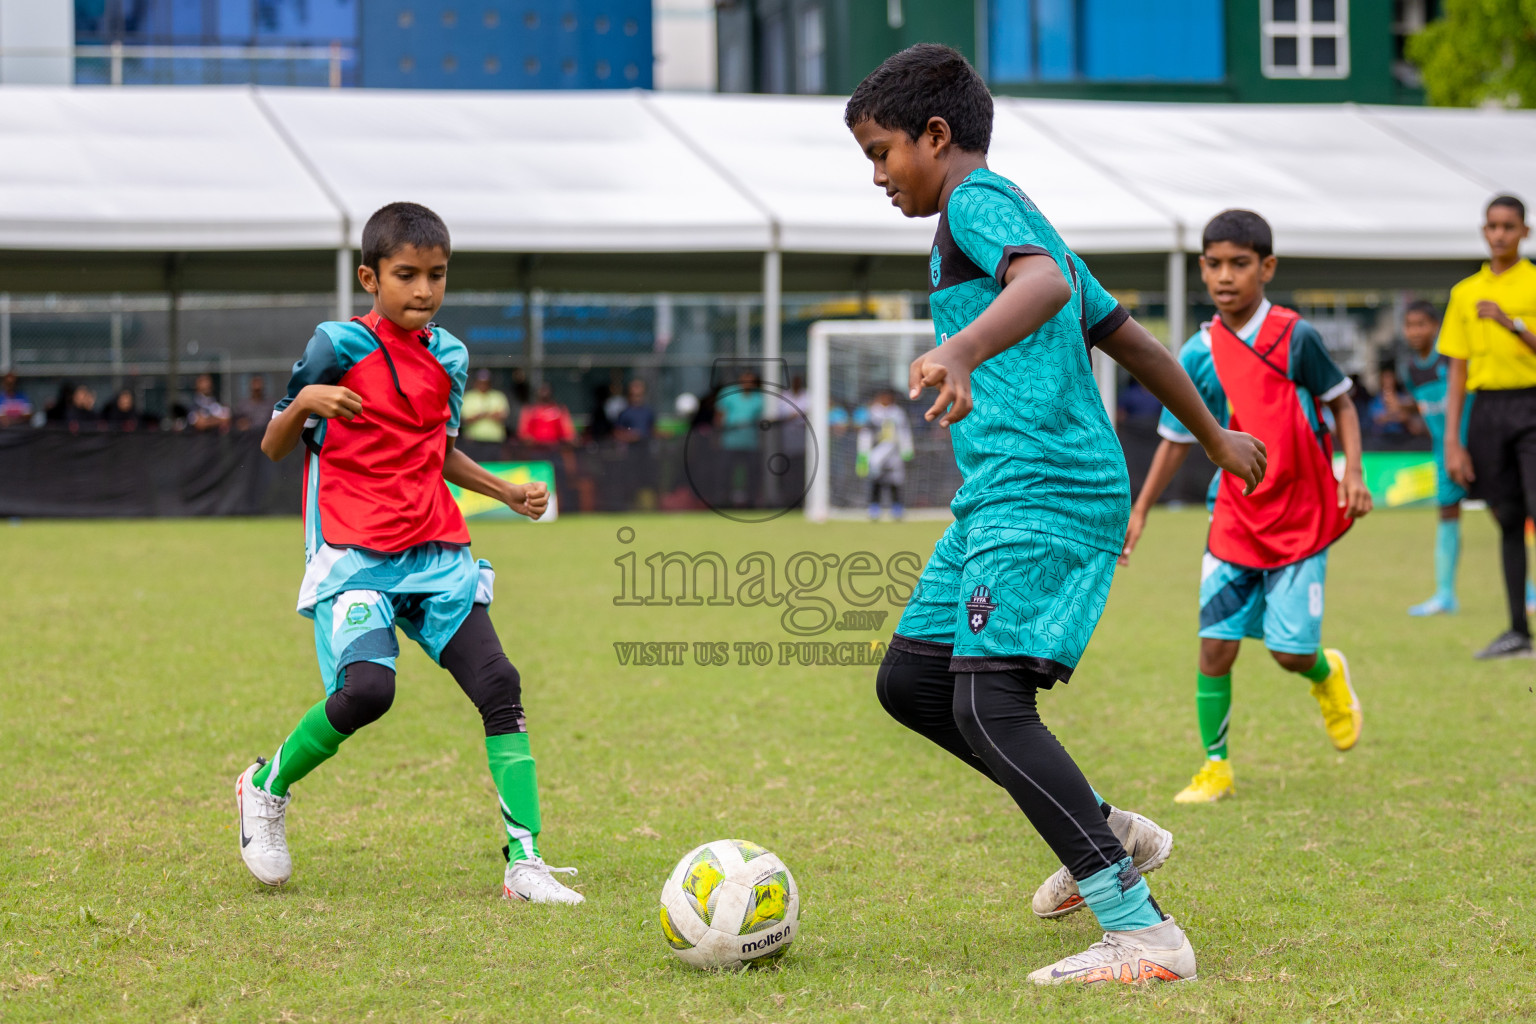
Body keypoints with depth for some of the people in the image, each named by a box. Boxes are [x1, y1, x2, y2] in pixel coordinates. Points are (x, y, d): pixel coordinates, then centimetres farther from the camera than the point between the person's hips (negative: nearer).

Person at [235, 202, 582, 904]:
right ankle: (267, 788, 4)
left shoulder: (448, 356, 13)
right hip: (353, 551, -5)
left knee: (498, 685, -10)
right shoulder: (339, 346, -3)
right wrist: (304, 402, -20)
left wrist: (506, 491, 15)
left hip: (437, 553, 5)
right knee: (367, 688, -25)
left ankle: (524, 865, -7)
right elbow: (273, 449, 0)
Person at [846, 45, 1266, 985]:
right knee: (909, 679, 13)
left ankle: (1144, 933, -23)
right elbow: (1131, 339, 32)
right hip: (1002, 495, 10)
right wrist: (1216, 440, 42)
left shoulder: (976, 201, -5)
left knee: (988, 704, -20)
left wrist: (961, 352, -47)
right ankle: (1108, 832, 16)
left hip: (1042, 493, -10)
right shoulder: (1019, 219, 25)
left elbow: (1046, 280, -29)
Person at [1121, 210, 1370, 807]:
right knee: (1216, 643, -5)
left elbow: (1341, 402, 3)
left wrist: (1352, 471, -10)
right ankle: (1215, 767, 10)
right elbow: (1177, 439, 9)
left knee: (1290, 651, -5)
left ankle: (1327, 676, 32)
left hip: (1301, 518, -2)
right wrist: (1139, 510, 7)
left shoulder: (1295, 337, -9)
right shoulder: (1199, 355, -1)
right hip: (1235, 519, 2)